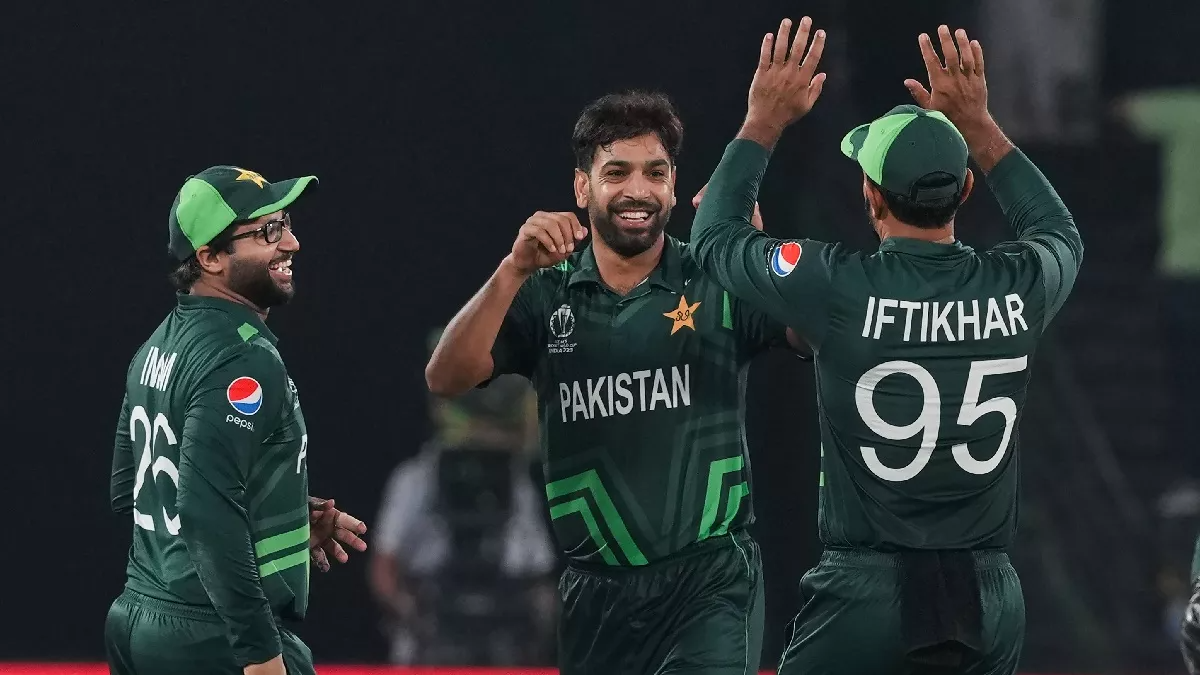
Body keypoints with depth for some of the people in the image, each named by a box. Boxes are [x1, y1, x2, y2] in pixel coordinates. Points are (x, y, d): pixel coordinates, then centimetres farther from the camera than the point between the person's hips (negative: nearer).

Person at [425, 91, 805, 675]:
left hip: (710, 583, -3)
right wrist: (514, 270, -19)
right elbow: (446, 379, -7)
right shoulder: (545, 293, 5)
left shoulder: (717, 286, 0)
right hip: (596, 595, 3)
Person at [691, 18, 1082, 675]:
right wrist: (979, 127, 25)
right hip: (990, 597, 4)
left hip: (866, 595, -4)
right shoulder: (1017, 286, -2)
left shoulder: (840, 289, -12)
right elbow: (1059, 232, 25)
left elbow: (714, 237, 7)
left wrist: (763, 122, 16)